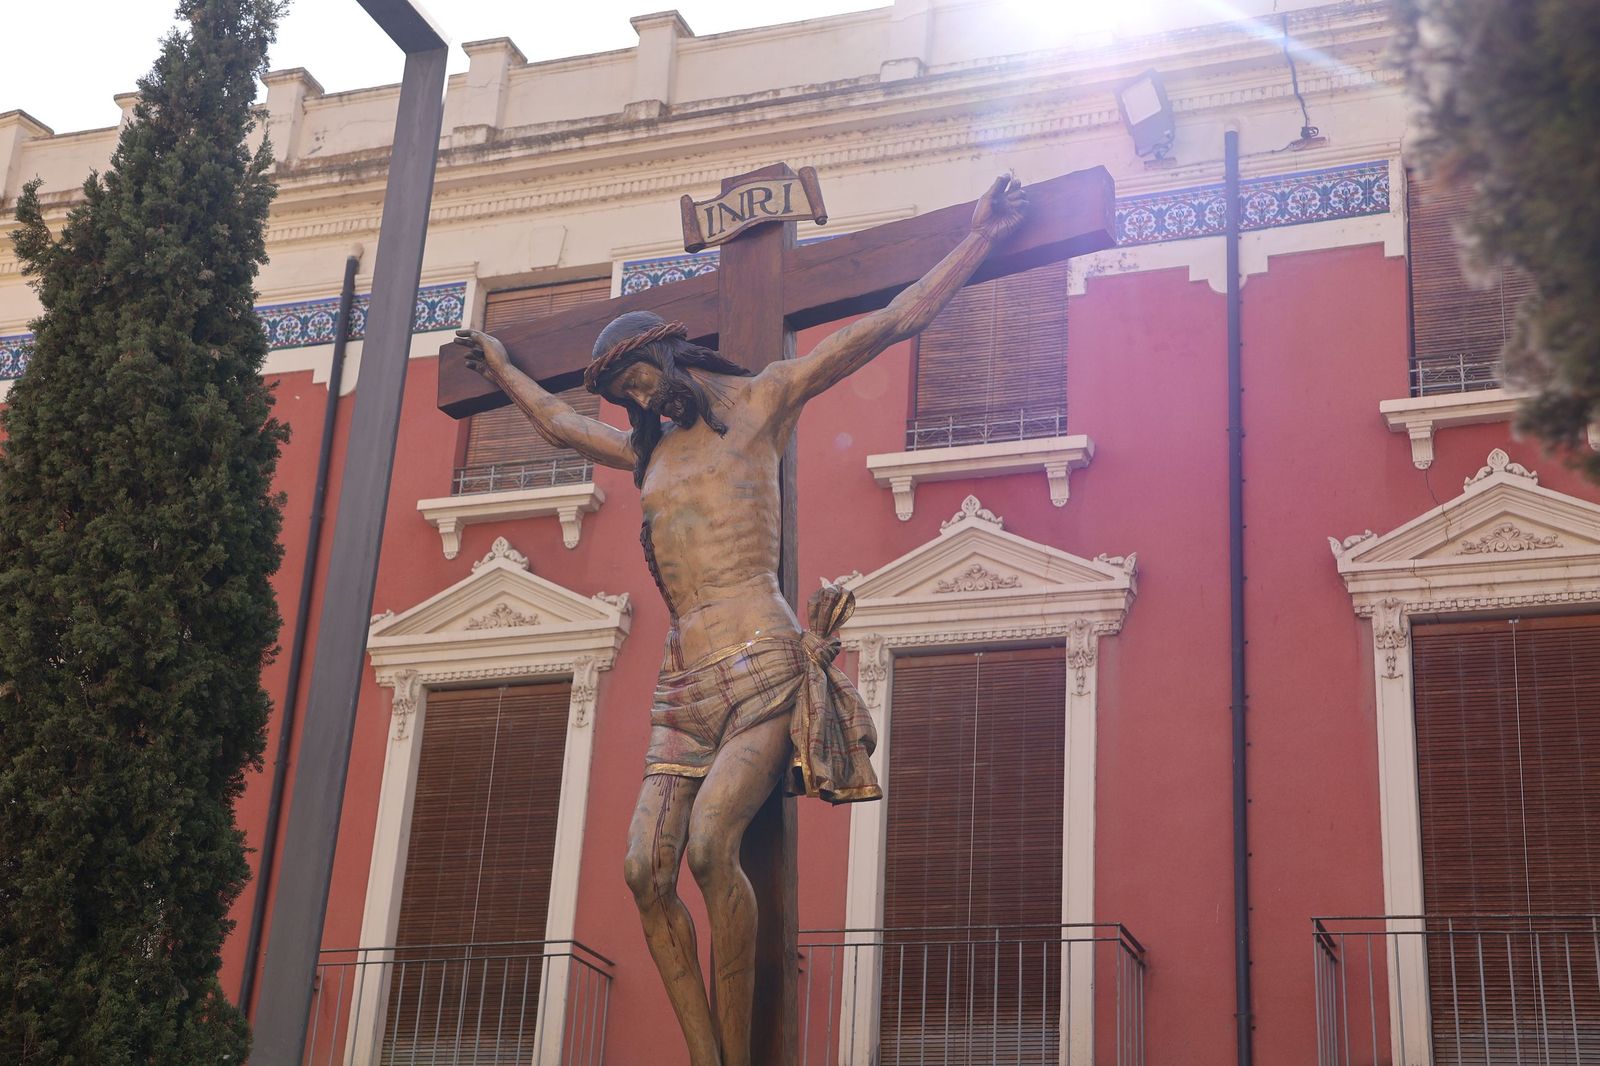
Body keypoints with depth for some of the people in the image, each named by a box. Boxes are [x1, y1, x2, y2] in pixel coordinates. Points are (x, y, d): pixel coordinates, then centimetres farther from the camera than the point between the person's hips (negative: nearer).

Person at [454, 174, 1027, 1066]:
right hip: (687, 680, 6)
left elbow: (893, 325, 9)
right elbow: (560, 424, 46)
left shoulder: (763, 401, 9)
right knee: (646, 868, -12)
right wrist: (501, 367, 59)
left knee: (711, 844, -25)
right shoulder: (650, 452, 26)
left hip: (764, 662, -6)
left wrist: (983, 237, 8)